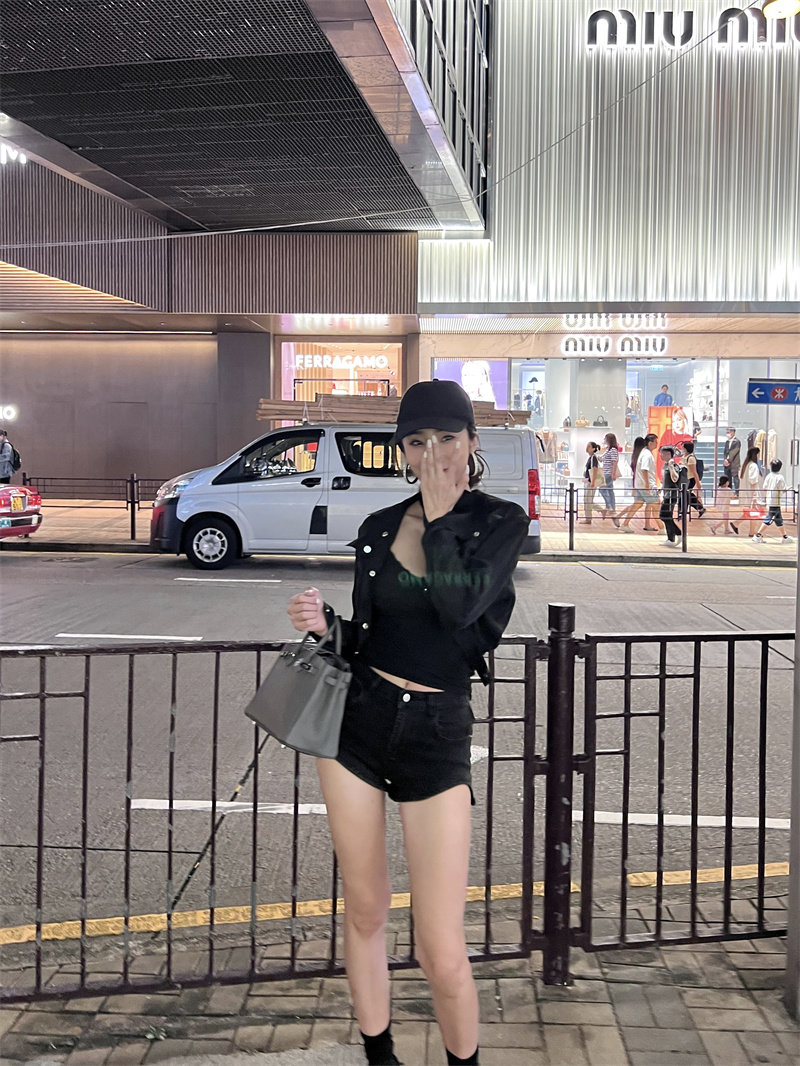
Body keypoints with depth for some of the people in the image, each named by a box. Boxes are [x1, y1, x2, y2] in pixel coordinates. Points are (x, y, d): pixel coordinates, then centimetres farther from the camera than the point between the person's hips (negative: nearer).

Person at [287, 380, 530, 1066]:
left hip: (437, 733, -3)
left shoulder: (501, 521, -2)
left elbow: (459, 604, -21)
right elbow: (363, 638, 13)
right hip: (358, 719, 3)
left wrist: (440, 513, -12)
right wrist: (323, 623, -7)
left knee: (443, 953, -5)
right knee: (365, 913, 13)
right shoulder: (379, 528, 7)